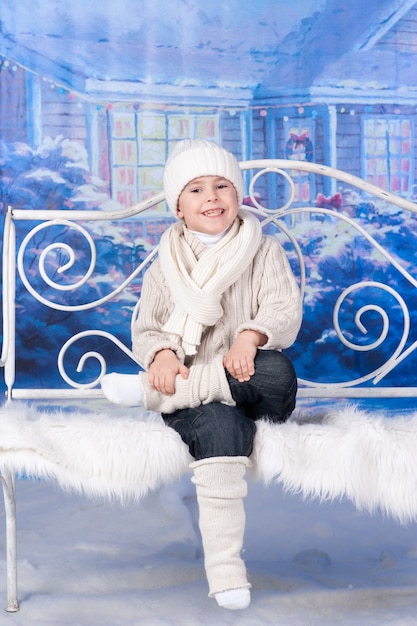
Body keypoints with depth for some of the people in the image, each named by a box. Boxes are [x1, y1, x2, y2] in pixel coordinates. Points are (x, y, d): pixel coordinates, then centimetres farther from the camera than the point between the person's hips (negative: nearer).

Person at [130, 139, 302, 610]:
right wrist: (162, 355, -16)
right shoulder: (166, 266, 13)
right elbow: (146, 329, 9)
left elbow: (285, 311, -5)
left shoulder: (263, 252, 8)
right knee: (220, 428, -36)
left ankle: (162, 393, -25)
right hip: (195, 402, 0)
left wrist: (251, 337, -27)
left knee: (278, 372, -37)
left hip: (249, 382, 1)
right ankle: (223, 564, -34)